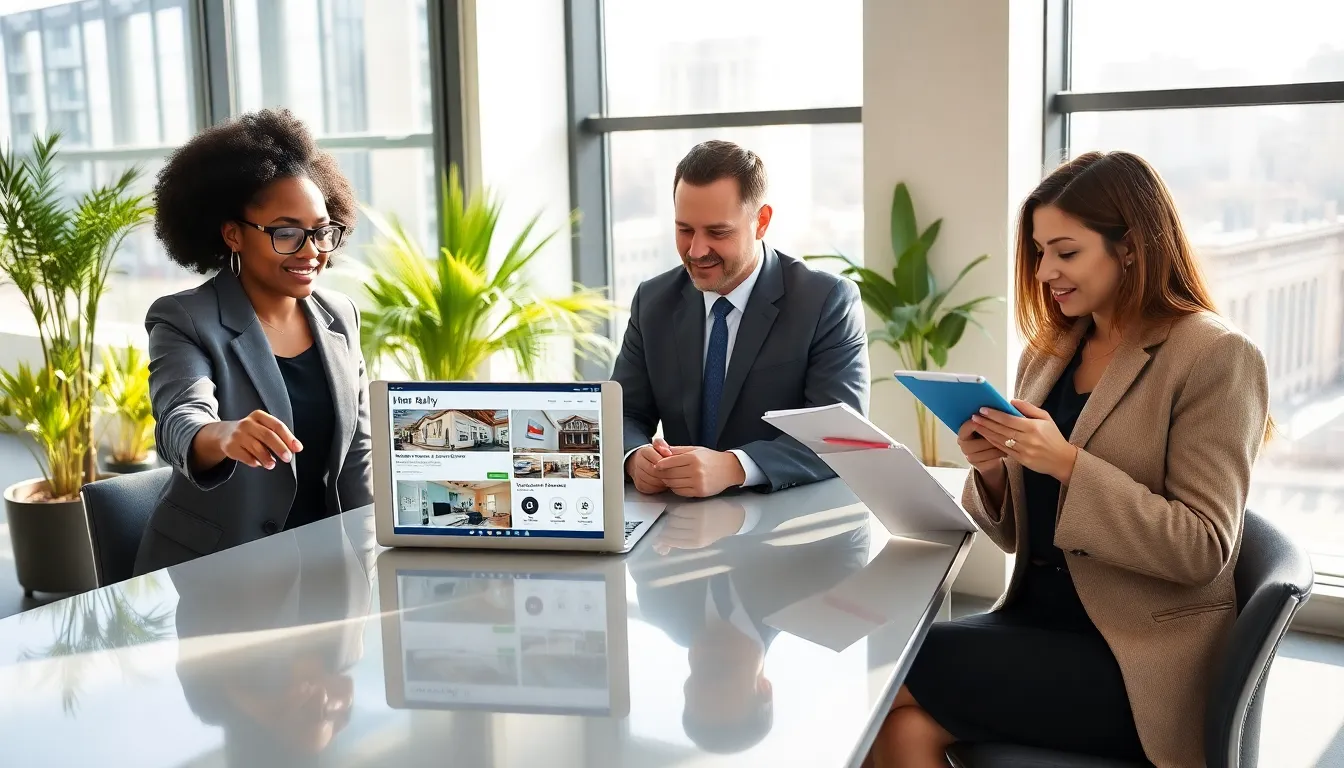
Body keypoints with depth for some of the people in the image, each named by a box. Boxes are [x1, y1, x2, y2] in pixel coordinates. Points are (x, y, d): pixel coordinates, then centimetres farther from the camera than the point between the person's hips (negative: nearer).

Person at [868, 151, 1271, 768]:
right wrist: (993, 471, -7)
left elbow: (1203, 549, -13)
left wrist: (1068, 464, -22)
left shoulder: (1215, 357, -8)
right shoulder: (1048, 351, 10)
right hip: (1038, 619, 6)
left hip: (1137, 657, -5)